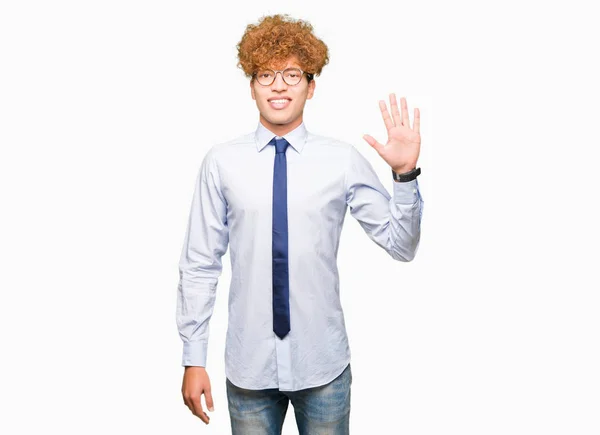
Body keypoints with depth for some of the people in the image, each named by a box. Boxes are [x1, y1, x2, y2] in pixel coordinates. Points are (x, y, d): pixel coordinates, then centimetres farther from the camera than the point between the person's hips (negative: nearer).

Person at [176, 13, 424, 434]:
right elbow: (200, 265, -2)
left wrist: (405, 173, -18)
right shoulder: (221, 162, -6)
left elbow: (401, 245, -3)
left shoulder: (343, 159, -5)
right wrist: (194, 359, -1)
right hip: (248, 366, 0)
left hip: (323, 364, 1)